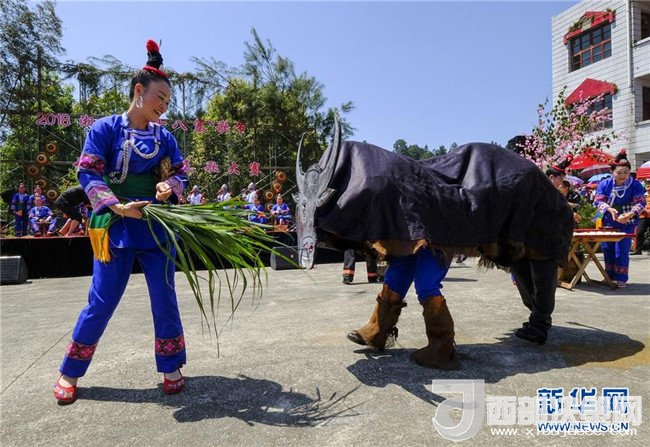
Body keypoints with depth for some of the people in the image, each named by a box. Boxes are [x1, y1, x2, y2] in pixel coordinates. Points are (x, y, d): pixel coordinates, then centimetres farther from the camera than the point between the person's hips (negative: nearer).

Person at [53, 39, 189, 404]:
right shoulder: (105, 128, -2)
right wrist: (118, 207, -20)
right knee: (102, 302, 4)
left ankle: (171, 368, 22)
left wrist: (170, 186, -15)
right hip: (116, 228, -2)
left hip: (157, 228, 3)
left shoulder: (164, 136, 7)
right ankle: (70, 373, 27)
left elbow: (181, 172, 8)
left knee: (165, 299, 5)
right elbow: (87, 173, -7)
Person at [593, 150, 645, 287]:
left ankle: (621, 278, 6)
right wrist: (609, 209, -28)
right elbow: (598, 200, -9)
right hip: (608, 223, 2)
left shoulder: (635, 185, -8)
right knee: (607, 249, 8)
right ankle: (610, 276, 23)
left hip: (627, 224, -2)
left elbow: (640, 203, -14)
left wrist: (630, 214, -33)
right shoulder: (604, 184, -3)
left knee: (622, 251, -6)